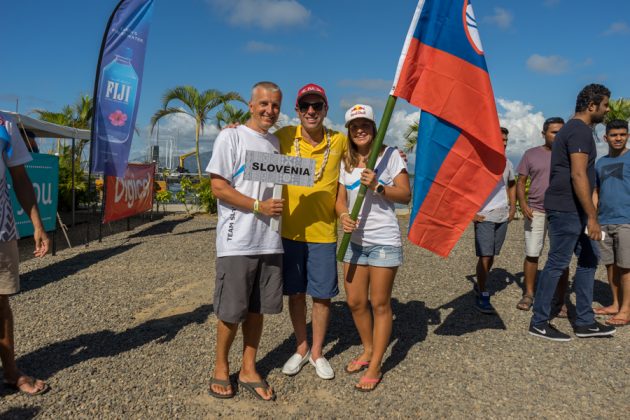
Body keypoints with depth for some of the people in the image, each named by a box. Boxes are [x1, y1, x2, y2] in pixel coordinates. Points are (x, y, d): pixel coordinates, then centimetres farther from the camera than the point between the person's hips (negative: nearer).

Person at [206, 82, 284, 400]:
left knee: (257, 309, 12)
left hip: (270, 241, 6)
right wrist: (259, 206, -17)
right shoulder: (231, 137, -3)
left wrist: (280, 206, 6)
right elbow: (218, 187, -10)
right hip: (237, 242, -5)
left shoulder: (276, 143, 16)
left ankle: (248, 370, 25)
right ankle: (221, 369, 24)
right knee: (231, 312, 4)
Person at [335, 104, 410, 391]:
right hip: (354, 240, 5)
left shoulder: (389, 155, -3)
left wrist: (377, 186, -21)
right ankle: (368, 351, 34)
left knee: (380, 304, 2)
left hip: (384, 241, -5)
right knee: (355, 302, 11)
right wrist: (343, 215, -12)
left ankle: (375, 367, 16)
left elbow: (406, 195, -6)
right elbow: (341, 199, 9)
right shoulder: (346, 162, 10)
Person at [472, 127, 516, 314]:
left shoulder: (507, 163, 12)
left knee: (492, 256, 10)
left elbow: (511, 185, 27)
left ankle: (480, 286, 26)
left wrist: (513, 207, 16)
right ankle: (482, 296, -1)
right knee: (485, 256, -8)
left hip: (503, 216, 6)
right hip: (484, 216, -6)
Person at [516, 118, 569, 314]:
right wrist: (523, 204, -9)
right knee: (532, 254, 2)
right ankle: (528, 294, 14)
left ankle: (560, 299, 9)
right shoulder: (531, 154, 6)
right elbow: (521, 182, 6)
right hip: (535, 211, 0)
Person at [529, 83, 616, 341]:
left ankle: (585, 322, 19)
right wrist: (592, 216, -22)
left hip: (572, 209, 11)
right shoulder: (581, 131, -13)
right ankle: (539, 323, 5)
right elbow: (578, 175, -22)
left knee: (589, 259, 13)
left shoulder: (572, 128, 19)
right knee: (557, 264, -5)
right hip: (567, 209, -11)